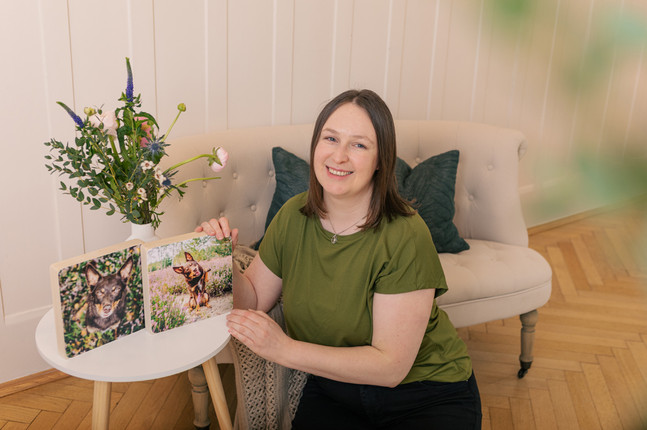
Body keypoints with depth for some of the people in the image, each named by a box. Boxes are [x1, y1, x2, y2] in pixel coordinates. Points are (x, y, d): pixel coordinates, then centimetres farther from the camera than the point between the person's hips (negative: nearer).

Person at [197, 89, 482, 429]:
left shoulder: (404, 237, -24)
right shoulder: (293, 216, -5)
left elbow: (390, 366, -24)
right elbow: (254, 301, 3)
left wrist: (285, 349, -29)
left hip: (426, 395, -3)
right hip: (333, 390, 4)